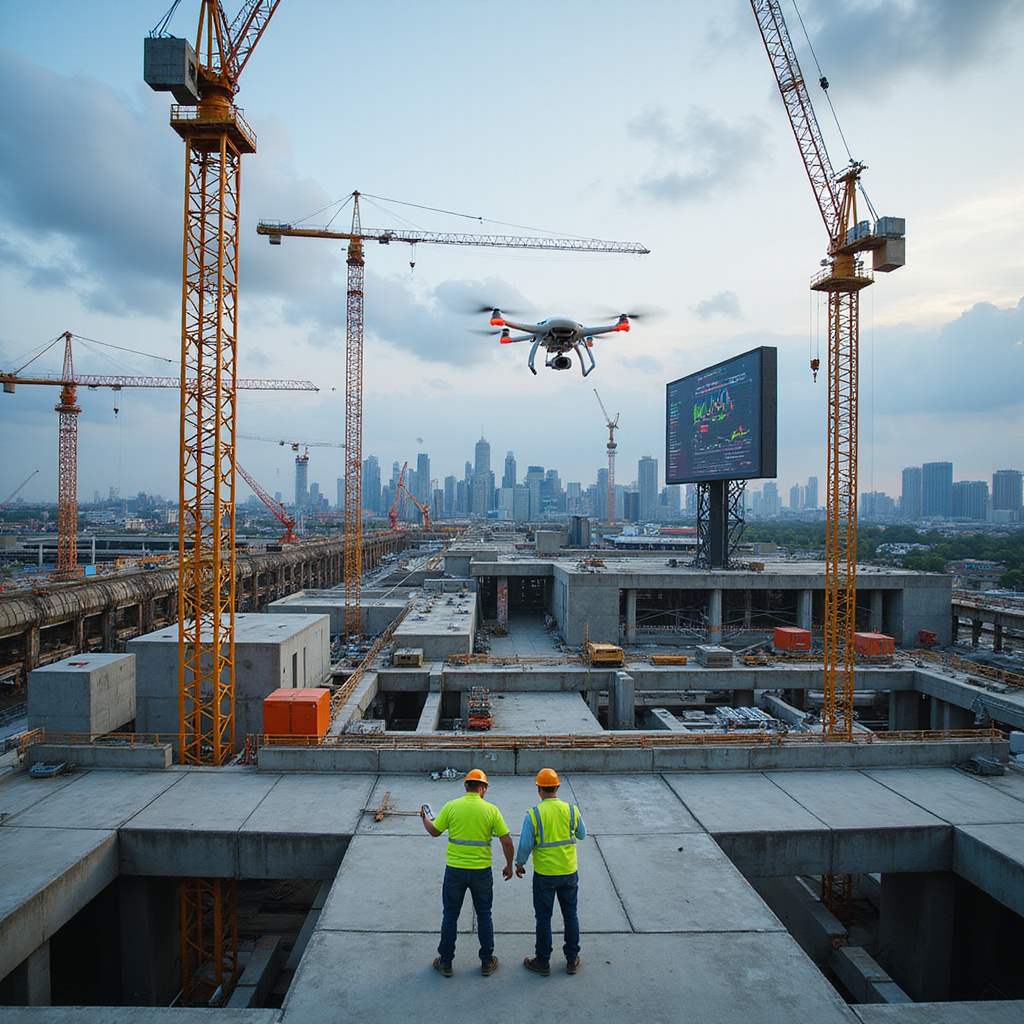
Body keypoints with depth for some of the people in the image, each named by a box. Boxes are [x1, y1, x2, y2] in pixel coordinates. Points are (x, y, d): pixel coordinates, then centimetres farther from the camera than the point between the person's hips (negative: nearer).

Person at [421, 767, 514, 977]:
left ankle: (445, 963, 25)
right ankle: (487, 962, 26)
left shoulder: (451, 806, -8)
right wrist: (509, 866, 9)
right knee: (484, 916, 17)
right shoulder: (491, 810, -8)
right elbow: (507, 842, -7)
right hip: (481, 871, 0)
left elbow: (434, 831, 5)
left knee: (450, 916, 15)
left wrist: (425, 818, 26)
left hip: (454, 869, 0)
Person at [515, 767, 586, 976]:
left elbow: (525, 845, -12)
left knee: (543, 918, 12)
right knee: (570, 916, 17)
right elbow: (582, 835, 8)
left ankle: (542, 962, 24)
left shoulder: (533, 814, -16)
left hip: (544, 874, -3)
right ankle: (572, 960, 28)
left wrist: (519, 864, 5)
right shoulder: (572, 810, -8)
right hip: (569, 873, 3)